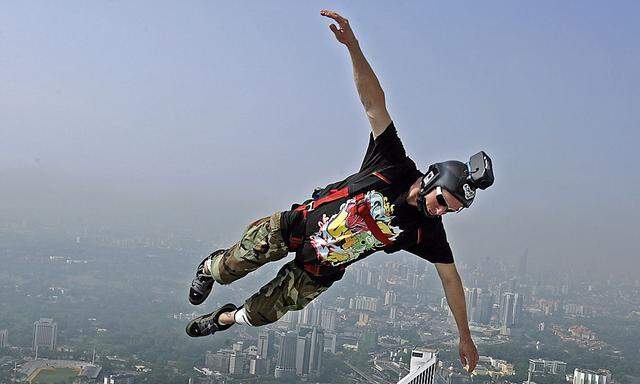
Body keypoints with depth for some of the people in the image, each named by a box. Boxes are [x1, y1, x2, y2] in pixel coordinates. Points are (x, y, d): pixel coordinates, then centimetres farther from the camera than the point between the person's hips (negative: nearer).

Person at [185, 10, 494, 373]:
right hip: (296, 226, -2)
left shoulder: (428, 232, -20)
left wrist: (465, 336, -2)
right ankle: (211, 267, 40)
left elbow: (451, 278, -7)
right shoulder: (395, 167, -25)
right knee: (231, 268, 1)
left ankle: (225, 319, 44)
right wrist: (353, 46, -45)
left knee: (260, 314, 10)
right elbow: (374, 101, -32)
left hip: (320, 270, 2)